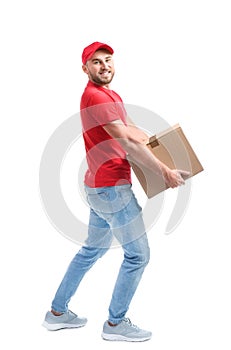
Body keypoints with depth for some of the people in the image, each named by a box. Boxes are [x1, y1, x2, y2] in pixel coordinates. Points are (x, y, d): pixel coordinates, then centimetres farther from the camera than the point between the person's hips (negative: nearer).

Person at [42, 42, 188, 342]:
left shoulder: (109, 95, 16)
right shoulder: (95, 96, -17)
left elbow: (132, 130, 20)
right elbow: (127, 143, -20)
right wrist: (164, 172, -16)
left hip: (100, 187, 11)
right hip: (111, 187, -11)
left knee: (94, 249, 20)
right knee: (138, 254, 0)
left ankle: (58, 312, 30)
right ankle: (116, 323, 14)